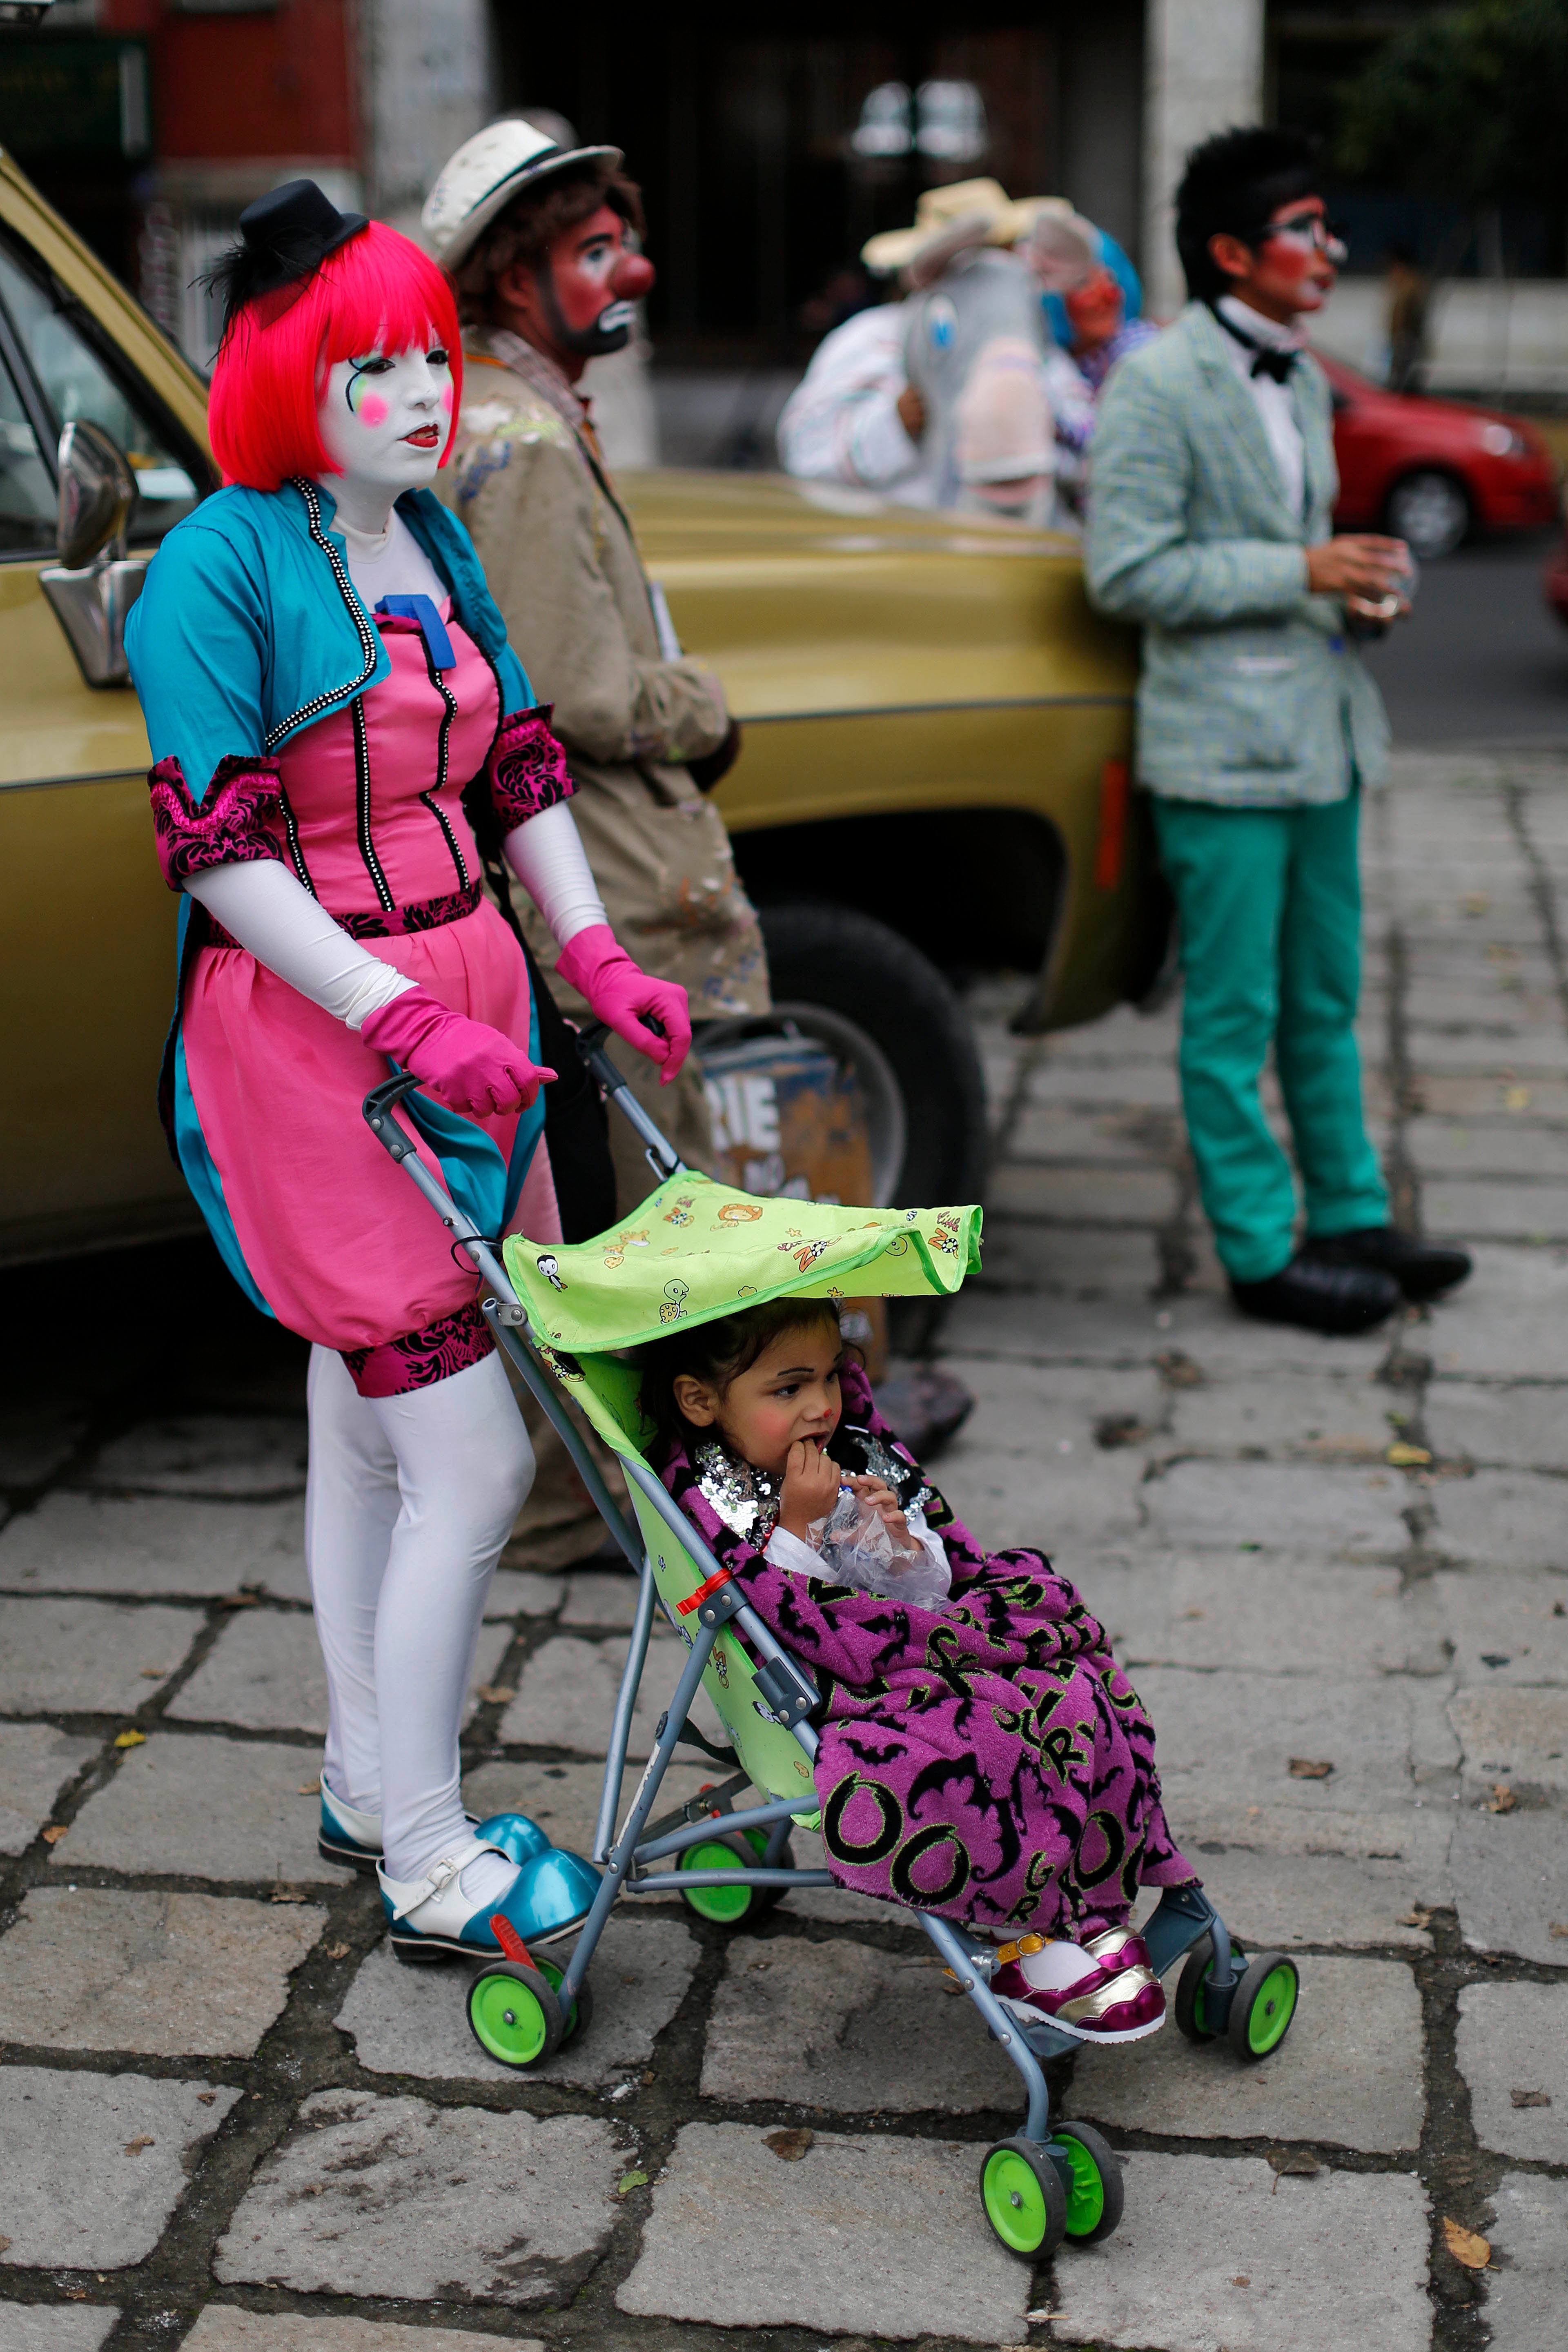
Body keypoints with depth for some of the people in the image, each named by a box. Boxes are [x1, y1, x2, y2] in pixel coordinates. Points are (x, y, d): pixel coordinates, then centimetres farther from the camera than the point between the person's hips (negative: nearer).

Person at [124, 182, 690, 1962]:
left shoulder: (434, 542, 12)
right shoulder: (217, 566, -13)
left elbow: (519, 767, 17)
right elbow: (216, 849, -17)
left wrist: (592, 958, 6)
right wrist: (405, 1022, -22)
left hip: (464, 1005, 8)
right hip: (312, 1030, -8)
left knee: (367, 1430, 17)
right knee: (469, 1462, -7)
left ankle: (366, 1789, 31)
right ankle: (422, 1861, 7)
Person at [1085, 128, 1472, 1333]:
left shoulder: (1304, 381, 14)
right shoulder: (1156, 387, -12)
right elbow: (1126, 571, -18)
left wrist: (1358, 584, 3)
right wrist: (1302, 571, -19)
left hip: (1322, 729, 8)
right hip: (1224, 745, -8)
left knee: (1324, 1003, 17)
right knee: (1234, 1018, 1)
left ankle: (1352, 1218, 28)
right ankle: (1262, 1252, 11)